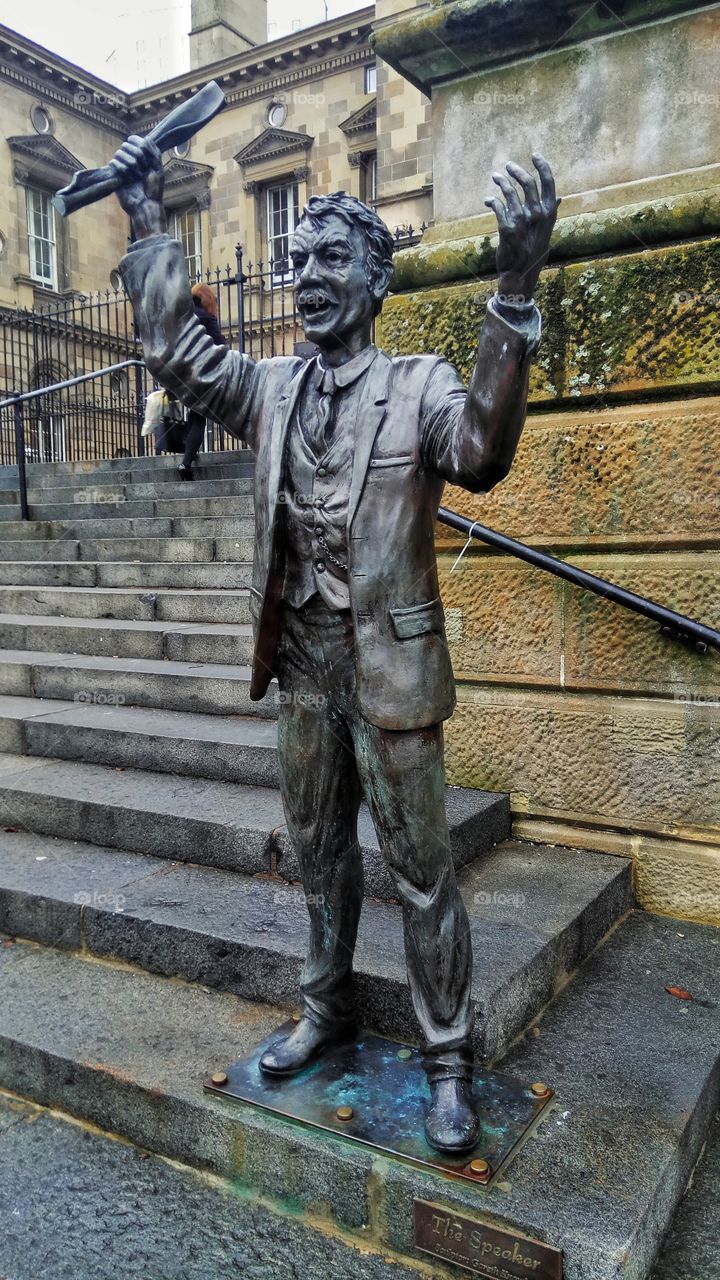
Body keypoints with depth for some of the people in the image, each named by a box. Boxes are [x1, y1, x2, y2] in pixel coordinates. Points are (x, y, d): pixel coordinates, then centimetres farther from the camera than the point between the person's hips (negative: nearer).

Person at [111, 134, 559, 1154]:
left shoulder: (420, 386, -8)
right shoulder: (273, 388, 9)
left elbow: (480, 453, -27)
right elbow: (176, 354, 7)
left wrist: (517, 289, -38)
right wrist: (150, 225, 3)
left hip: (390, 672, -5)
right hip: (304, 670, 6)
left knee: (420, 872, 5)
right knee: (320, 855, 19)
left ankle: (449, 1058, 24)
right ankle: (327, 1011, 40)